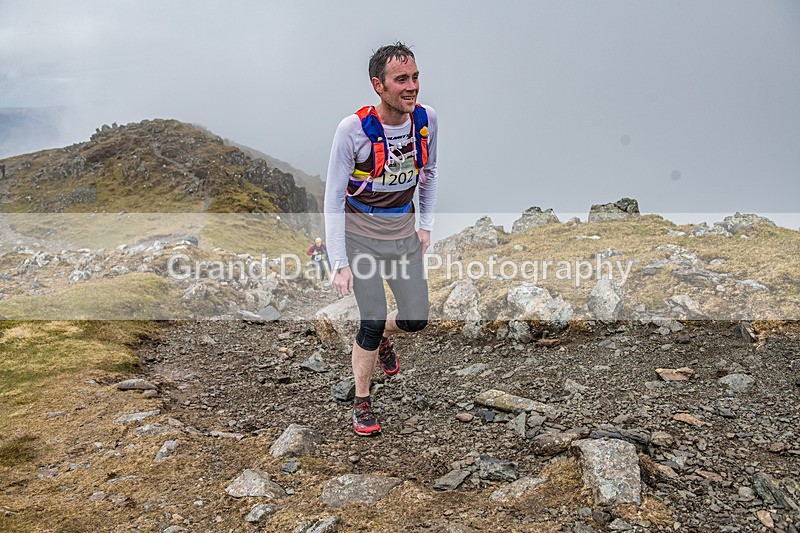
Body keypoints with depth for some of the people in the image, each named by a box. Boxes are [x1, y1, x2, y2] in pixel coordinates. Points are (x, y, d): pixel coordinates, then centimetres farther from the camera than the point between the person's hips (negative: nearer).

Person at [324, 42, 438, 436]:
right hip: (360, 232, -4)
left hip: (403, 231, 5)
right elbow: (333, 199, -16)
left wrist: (426, 225, 9)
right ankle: (362, 404, 14)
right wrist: (340, 263, -19)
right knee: (372, 321, -9)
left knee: (416, 319, 3)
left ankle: (382, 339, 40)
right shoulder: (353, 129, -21)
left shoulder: (426, 119, -7)